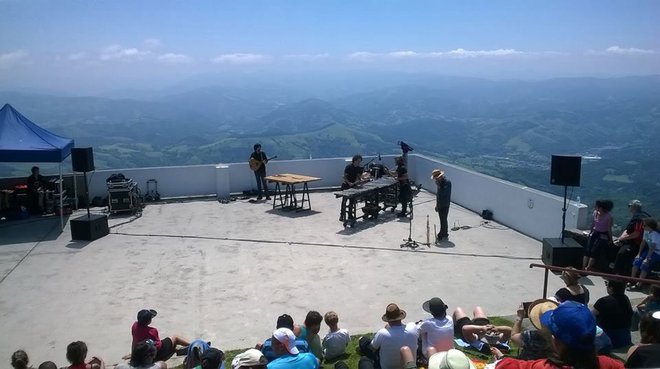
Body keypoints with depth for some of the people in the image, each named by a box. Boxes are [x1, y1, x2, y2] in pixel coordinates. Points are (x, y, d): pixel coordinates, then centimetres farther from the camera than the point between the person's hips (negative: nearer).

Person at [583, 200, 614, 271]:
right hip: (594, 233, 5)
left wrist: (610, 239, -2)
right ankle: (583, 269, -22)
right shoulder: (595, 213, 1)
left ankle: (588, 269, -26)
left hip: (603, 236, -5)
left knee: (594, 251, -20)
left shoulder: (608, 216, -15)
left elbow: (609, 229, -8)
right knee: (587, 251, -13)